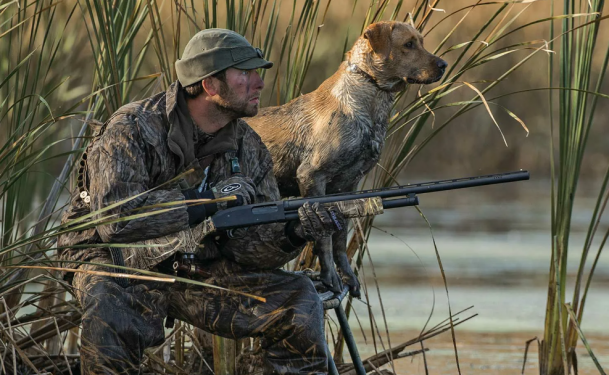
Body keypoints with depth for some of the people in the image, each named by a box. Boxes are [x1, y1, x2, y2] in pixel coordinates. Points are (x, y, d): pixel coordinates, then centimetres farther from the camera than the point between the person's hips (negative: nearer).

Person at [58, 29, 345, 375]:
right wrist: (209, 202, -29)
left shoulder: (249, 149, 1)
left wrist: (294, 231, -26)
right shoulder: (133, 130, -17)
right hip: (121, 266, -5)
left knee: (297, 298, -10)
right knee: (110, 314, -39)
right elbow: (114, 219, -30)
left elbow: (250, 246, -3)